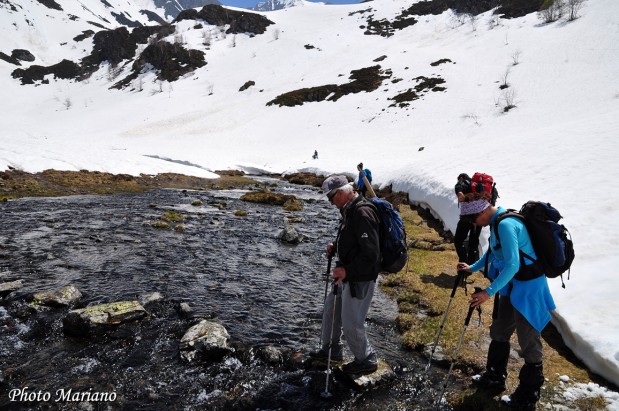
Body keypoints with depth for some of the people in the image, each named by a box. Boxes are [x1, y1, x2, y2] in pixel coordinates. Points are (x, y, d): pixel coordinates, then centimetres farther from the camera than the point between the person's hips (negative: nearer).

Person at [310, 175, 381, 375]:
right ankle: (331, 350, 42)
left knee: (351, 324, 2)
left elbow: (370, 254, -28)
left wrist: (347, 270, -28)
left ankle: (367, 360, 26)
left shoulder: (362, 214, -26)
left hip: (360, 279, -10)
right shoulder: (349, 210, 6)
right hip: (347, 275, 10)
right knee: (331, 309, 22)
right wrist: (335, 247, 6)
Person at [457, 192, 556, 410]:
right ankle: (495, 378, 39)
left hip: (528, 287, -10)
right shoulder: (497, 221, 4)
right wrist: (473, 268, 25)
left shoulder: (505, 225, -27)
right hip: (512, 284, 10)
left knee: (529, 342, 4)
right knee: (499, 332, 21)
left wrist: (489, 292, -32)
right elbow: (494, 251, 20)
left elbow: (512, 264, -32)